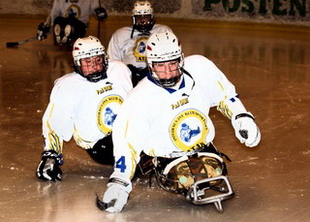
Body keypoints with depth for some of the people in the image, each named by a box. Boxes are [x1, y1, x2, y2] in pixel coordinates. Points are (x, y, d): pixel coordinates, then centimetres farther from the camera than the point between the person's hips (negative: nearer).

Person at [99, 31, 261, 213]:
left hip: (204, 148, 4)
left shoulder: (200, 67, -11)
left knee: (215, 173, -25)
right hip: (168, 157, -3)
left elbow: (225, 95, 7)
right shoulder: (139, 99, -18)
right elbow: (128, 143, -14)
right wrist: (119, 183, -22)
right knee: (185, 180, -33)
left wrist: (243, 118, -2)